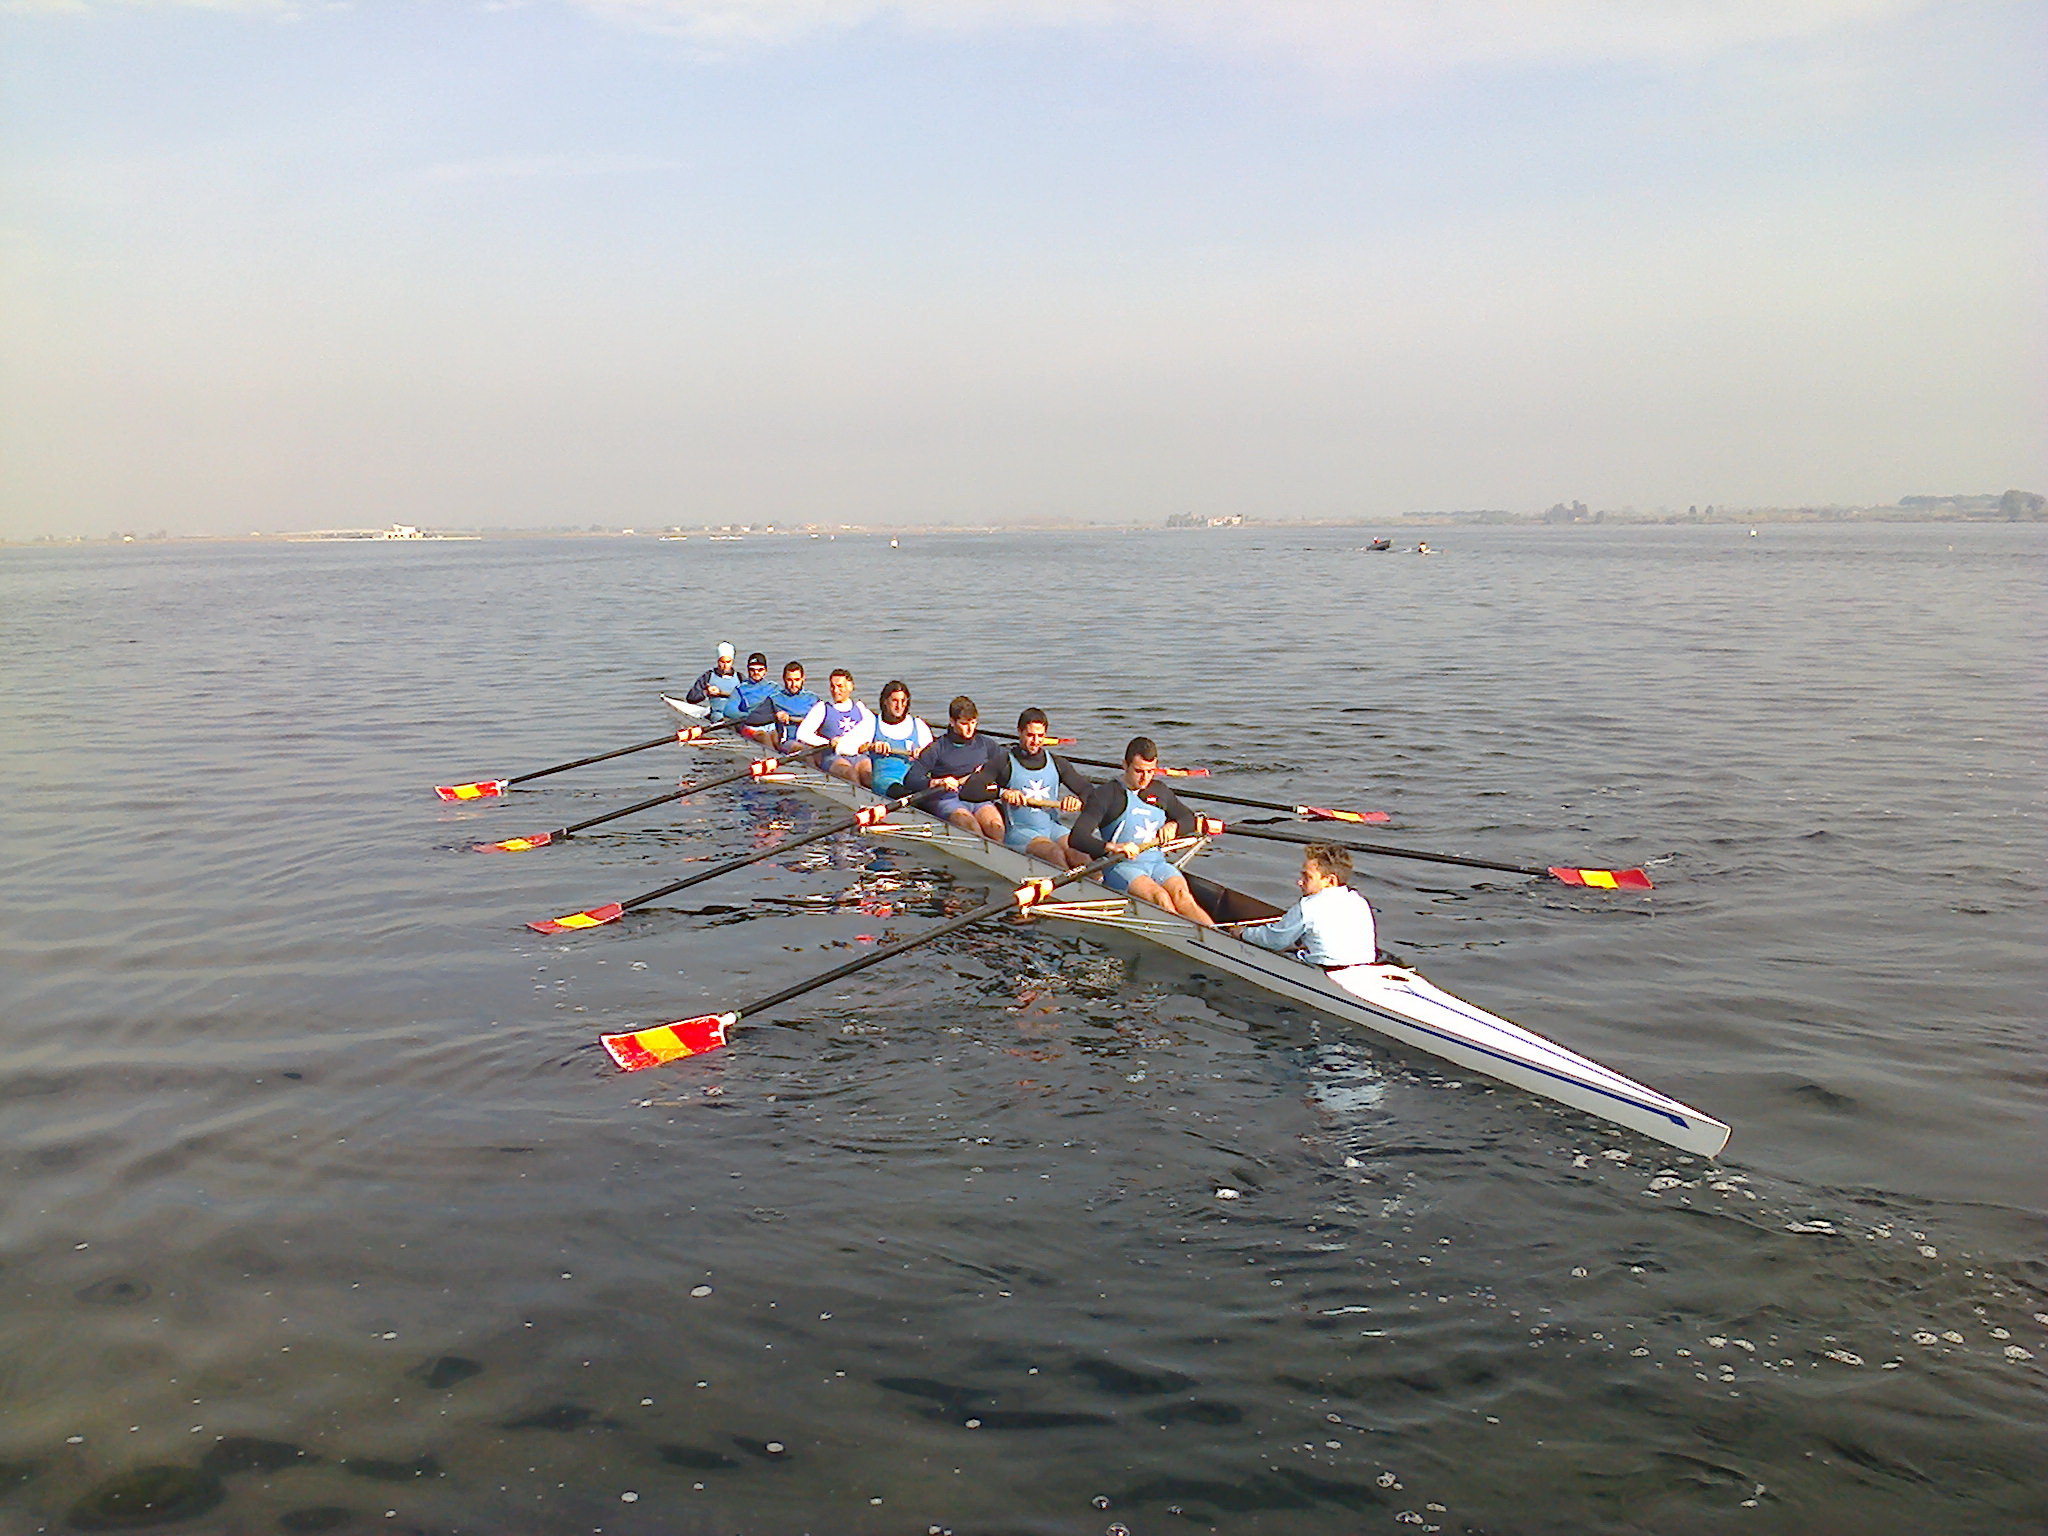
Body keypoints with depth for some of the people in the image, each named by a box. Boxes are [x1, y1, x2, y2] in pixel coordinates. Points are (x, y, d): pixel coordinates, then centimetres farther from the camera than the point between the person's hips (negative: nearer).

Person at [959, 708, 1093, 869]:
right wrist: (1002, 792, -24)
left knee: (1081, 857, -27)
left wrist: (1078, 801, -11)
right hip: (1019, 830, -4)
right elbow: (967, 791, -8)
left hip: (1052, 827, 4)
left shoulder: (1056, 763, 14)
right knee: (1055, 853, -33)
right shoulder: (1004, 762, 1)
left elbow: (1090, 792, 13)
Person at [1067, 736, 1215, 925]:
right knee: (1159, 896, -33)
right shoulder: (1105, 794, -2)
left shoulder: (1160, 792, 16)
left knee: (1181, 895, -28)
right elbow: (1075, 838, -13)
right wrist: (1112, 847, -31)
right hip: (1120, 866, -4)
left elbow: (1190, 819, 30)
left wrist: (1173, 826, 5)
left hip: (1158, 863, 4)